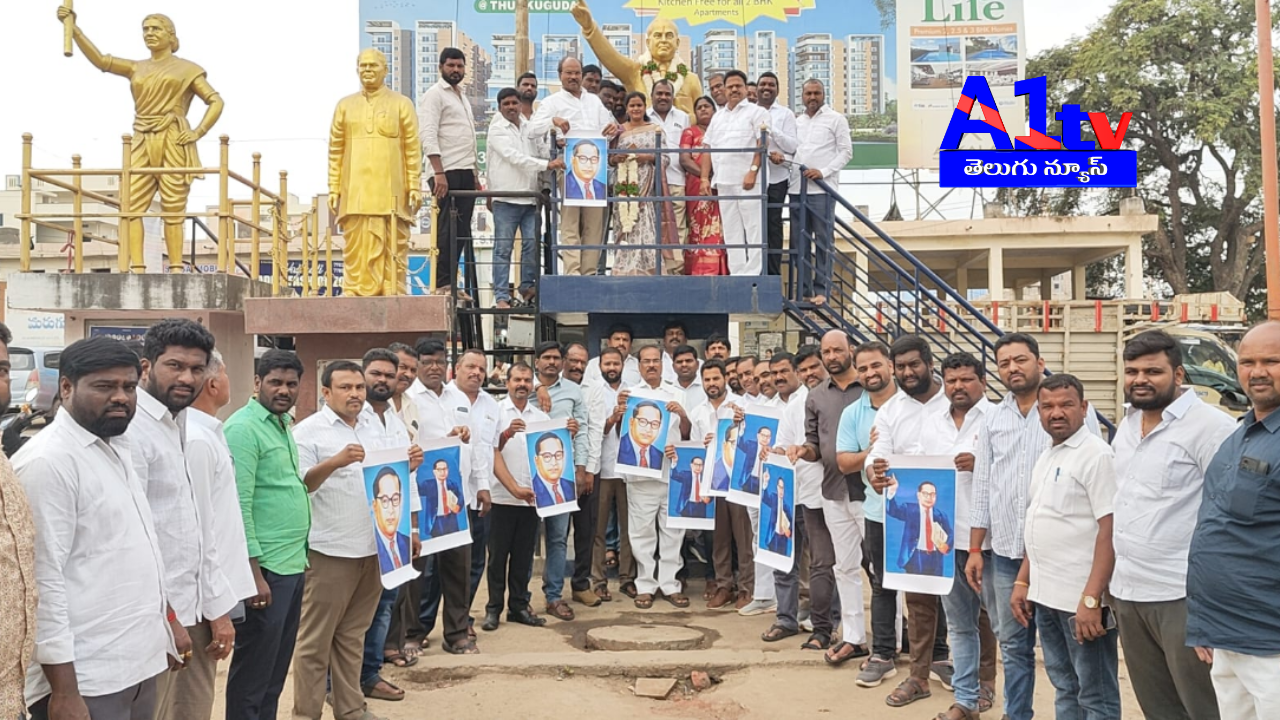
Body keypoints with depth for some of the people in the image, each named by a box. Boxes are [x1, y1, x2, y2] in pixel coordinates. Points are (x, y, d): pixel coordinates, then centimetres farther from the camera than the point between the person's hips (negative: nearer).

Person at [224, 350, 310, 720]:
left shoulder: (283, 424, 14)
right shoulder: (244, 428, -13)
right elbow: (238, 505, -19)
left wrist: (302, 557, 17)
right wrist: (254, 573, -21)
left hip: (292, 565, 9)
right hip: (266, 567, -9)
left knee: (277, 668, 17)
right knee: (253, 671, 3)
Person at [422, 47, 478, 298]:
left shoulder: (462, 97, 24)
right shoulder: (434, 95, -2)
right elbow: (428, 136, -13)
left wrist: (476, 174, 18)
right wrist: (439, 173, -21)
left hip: (466, 173, 8)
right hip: (448, 173, -8)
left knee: (462, 232, 6)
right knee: (448, 231, -8)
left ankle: (452, 284, 11)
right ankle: (442, 285, -3)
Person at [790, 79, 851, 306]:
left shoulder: (836, 119, 5)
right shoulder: (797, 121, 19)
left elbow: (846, 152, 1)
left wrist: (823, 171, -11)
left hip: (821, 189, -5)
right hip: (797, 188, 5)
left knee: (823, 241, -4)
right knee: (799, 241, 4)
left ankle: (821, 290, -1)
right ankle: (804, 290, 10)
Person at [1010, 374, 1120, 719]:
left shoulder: (1096, 454, -13)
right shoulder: (1046, 457, 13)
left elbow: (1110, 531, -18)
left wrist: (1091, 599, -23)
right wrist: (1022, 581, 15)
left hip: (1081, 599, -8)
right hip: (1045, 596, 8)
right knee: (1064, 688, 18)